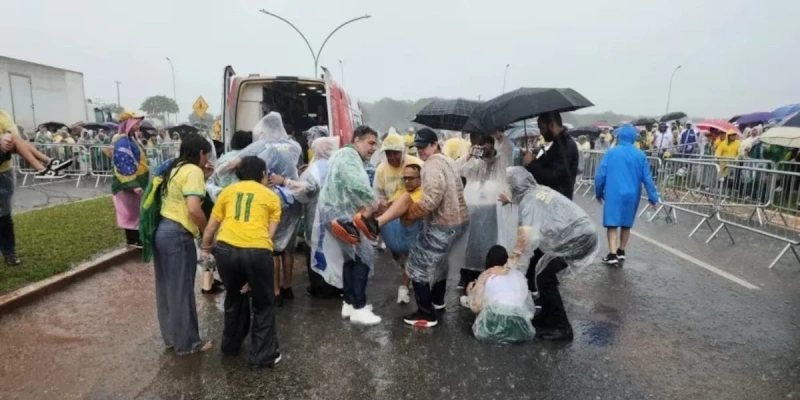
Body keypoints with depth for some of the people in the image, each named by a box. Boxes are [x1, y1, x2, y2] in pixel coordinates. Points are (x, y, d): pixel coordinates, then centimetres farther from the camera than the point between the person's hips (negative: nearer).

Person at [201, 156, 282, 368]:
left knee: (234, 297, 28)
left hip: (226, 249, 3)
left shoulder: (228, 190, 20)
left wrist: (205, 248, 39)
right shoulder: (272, 197, 16)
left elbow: (211, 226, 20)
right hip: (257, 252, -3)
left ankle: (231, 345, 43)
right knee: (264, 304, 18)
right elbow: (269, 232, 10)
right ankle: (263, 355, 22)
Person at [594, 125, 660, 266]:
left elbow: (600, 175, -6)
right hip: (632, 195, 3)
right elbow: (647, 178, 0)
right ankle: (621, 252, 27)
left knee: (612, 224, -1)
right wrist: (653, 197, 5)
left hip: (613, 194, -3)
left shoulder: (611, 153, -6)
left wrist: (599, 192, 6)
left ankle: (613, 255, -8)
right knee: (626, 224, 16)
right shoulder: (640, 155, 0)